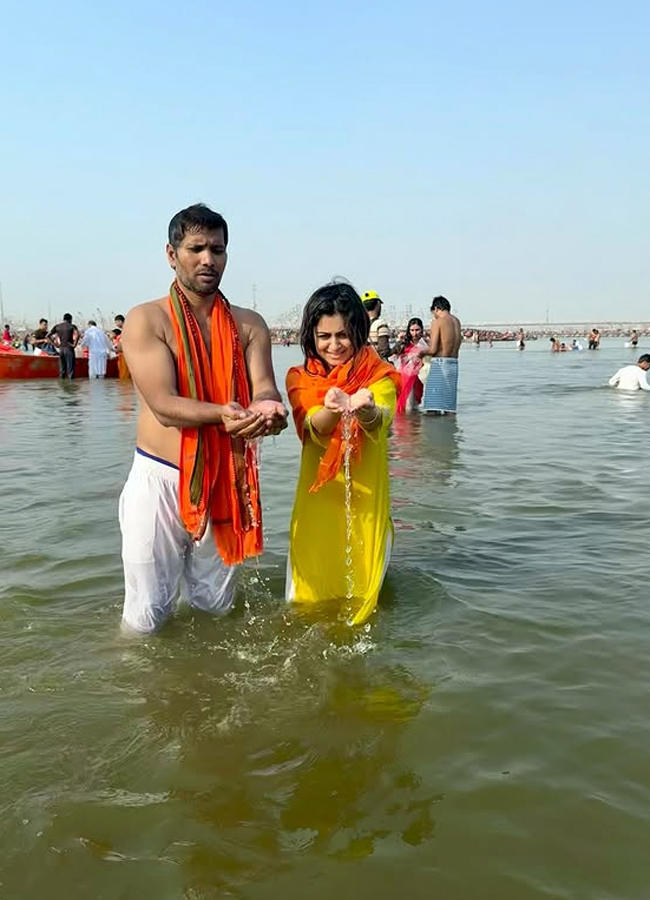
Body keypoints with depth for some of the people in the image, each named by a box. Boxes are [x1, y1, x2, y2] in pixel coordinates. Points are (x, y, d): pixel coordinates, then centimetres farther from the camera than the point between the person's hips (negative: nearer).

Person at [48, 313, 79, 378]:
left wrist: (55, 344, 11)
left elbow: (48, 335, 9)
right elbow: (77, 335, -21)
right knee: (70, 367, -3)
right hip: (69, 348, -5)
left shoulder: (57, 326, 11)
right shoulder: (72, 326, -2)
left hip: (61, 348, 5)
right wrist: (74, 344, -13)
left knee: (62, 368, 11)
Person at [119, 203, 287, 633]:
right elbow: (164, 405, -16)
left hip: (226, 480, 3)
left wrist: (267, 410, -32)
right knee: (147, 619, 4)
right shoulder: (146, 320, -6)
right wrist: (222, 414, -34)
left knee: (217, 608, 18)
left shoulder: (249, 324, 6)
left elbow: (265, 390, -7)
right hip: (160, 478, -3)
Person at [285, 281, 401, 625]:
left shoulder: (378, 375, -2)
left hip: (366, 502, -1)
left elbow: (380, 421, -23)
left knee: (360, 594, 9)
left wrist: (364, 409, -48)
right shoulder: (300, 378, 2)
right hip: (317, 502, 1)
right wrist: (331, 408, -40)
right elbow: (314, 429, -16)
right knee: (310, 591, 7)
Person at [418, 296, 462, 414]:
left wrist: (421, 352, 6)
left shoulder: (437, 322, -9)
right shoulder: (457, 321, 11)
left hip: (439, 362, -7)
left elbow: (433, 349, -13)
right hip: (454, 363, 7)